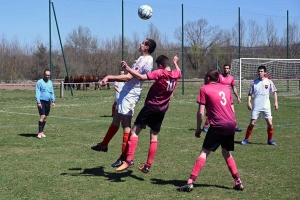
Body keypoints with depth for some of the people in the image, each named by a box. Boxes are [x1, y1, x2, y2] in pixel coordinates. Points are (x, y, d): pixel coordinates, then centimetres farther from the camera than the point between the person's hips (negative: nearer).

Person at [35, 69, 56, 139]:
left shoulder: (50, 82, 14)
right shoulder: (39, 82, -4)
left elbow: (52, 92, 20)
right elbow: (37, 93, -7)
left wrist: (53, 101, 11)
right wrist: (38, 102, -14)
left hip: (48, 102, 6)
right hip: (42, 101, -6)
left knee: (45, 117, 8)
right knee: (42, 116, -14)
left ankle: (42, 132, 15)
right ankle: (39, 133, -15)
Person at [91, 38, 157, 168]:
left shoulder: (146, 61, -19)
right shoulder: (143, 59, 13)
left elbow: (128, 77, -26)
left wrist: (109, 77, -24)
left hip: (130, 94, -10)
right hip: (126, 93, 10)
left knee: (126, 124, -7)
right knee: (116, 119, 19)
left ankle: (124, 158, -4)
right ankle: (104, 145, 33)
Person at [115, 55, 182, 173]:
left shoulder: (159, 73, -16)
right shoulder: (176, 74, 3)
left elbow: (141, 77, -25)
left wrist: (128, 69, -21)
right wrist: (175, 62, 46)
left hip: (150, 107, -6)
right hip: (162, 110, 6)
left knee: (134, 131, -3)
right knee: (154, 137, 11)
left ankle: (129, 160, -14)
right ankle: (148, 166, 11)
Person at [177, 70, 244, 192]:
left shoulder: (204, 89, 2)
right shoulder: (226, 88, 18)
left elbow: (200, 112, -4)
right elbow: (232, 109, 18)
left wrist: (198, 128, 6)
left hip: (218, 125, -6)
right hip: (231, 124, 6)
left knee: (204, 153, -5)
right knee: (227, 154, 22)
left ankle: (190, 183, -12)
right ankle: (238, 182, 19)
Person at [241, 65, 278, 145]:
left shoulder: (269, 82, 0)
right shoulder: (254, 82, 2)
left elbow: (274, 92, 7)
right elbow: (250, 93, 8)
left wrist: (276, 102, -1)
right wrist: (249, 102, -6)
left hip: (266, 106, 0)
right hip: (256, 107, 0)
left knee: (270, 124, -5)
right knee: (252, 123, -1)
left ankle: (270, 140, 13)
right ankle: (246, 139, 12)